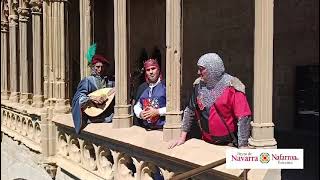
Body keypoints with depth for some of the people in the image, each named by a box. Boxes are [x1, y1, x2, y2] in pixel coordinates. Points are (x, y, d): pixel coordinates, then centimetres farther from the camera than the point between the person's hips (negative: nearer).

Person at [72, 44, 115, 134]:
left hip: (109, 116, 5)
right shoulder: (88, 80, 3)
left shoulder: (110, 81, 13)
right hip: (94, 117, -5)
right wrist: (91, 98, -21)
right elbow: (78, 99, -5)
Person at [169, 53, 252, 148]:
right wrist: (182, 137, 5)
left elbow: (244, 117, -19)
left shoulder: (232, 86, -15)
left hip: (229, 145, -4)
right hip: (206, 143, 4)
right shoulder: (198, 86, 1)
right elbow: (189, 111, 7)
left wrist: (243, 147, -22)